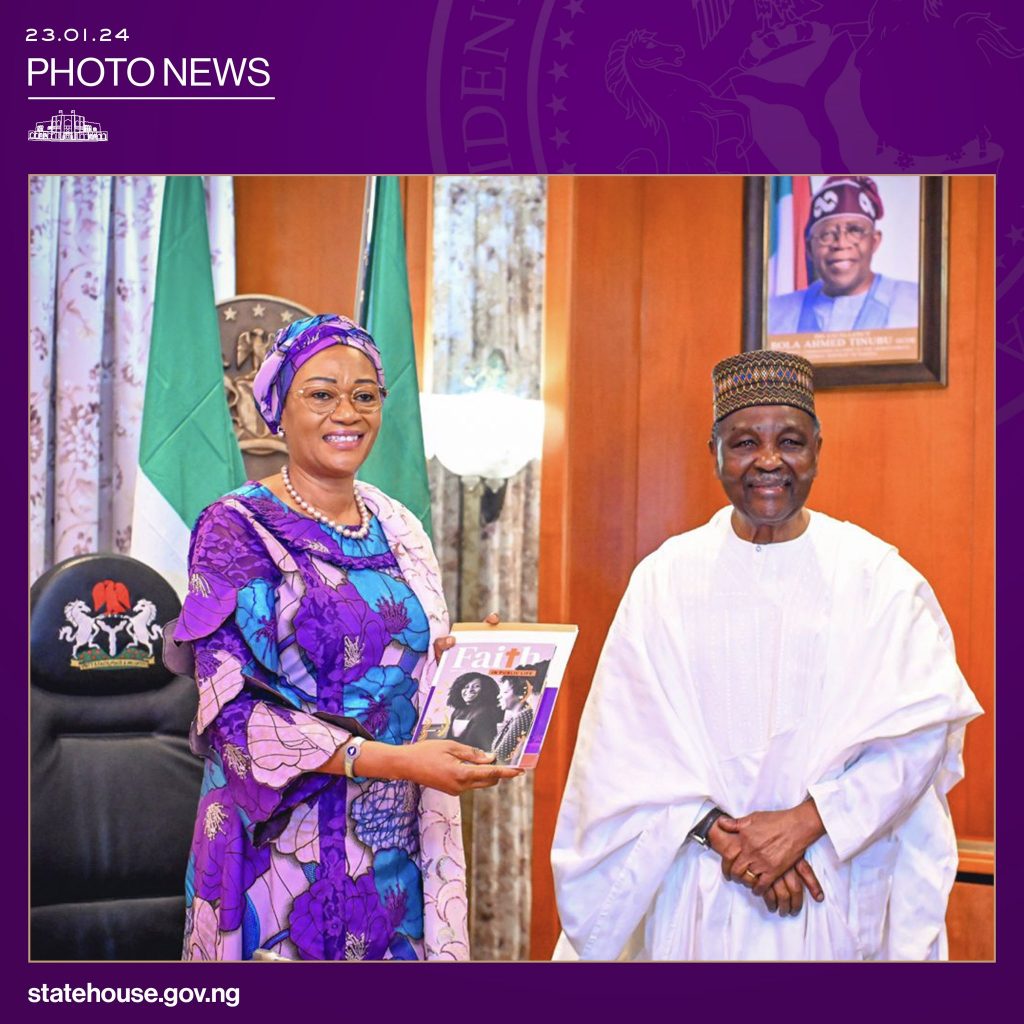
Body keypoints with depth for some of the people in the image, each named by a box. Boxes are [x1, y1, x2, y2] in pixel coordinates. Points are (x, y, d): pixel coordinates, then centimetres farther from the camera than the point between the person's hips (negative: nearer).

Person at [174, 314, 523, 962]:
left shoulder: (399, 530, 10)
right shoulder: (236, 531, -8)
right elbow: (237, 710, -16)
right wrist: (391, 760, -25)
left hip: (397, 849, 5)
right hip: (285, 848, -5)